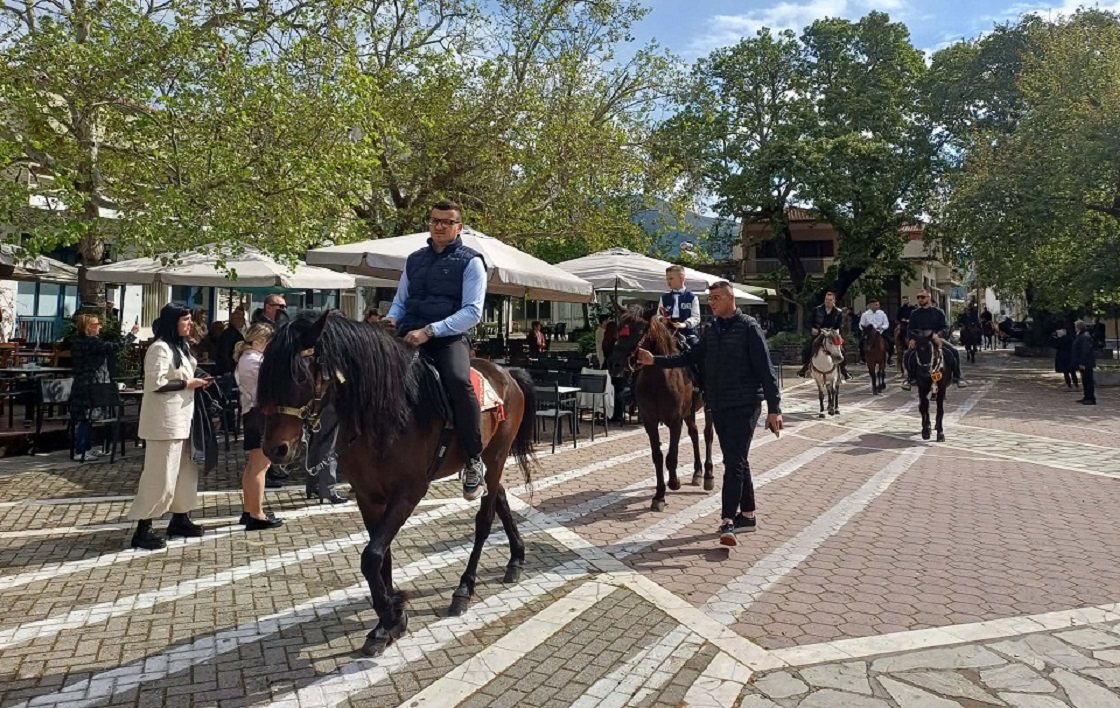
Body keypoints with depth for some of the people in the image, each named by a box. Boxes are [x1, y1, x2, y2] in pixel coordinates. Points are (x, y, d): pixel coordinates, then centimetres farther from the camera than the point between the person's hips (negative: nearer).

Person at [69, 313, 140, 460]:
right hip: (90, 387, -10)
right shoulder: (91, 342, -16)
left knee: (85, 419, 15)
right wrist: (133, 333, -16)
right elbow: (116, 347, -25)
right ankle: (81, 451, 1)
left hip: (81, 386, 10)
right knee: (86, 419, -4)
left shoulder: (79, 342, 15)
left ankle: (83, 448, 22)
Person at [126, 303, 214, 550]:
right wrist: (188, 384, -16)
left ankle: (179, 519, 25)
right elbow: (156, 383, -22)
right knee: (159, 474, -7)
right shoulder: (160, 348, -14)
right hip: (165, 420, -10)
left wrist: (195, 382, 6)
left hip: (181, 418, 10)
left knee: (185, 470, 14)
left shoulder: (180, 346, 17)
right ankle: (143, 529, 0)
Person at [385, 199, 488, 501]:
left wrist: (430, 331, -18)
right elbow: (400, 300, 26)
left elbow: (472, 312, -8)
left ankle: (474, 463, -21)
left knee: (458, 381, -35)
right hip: (408, 336, 5)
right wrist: (392, 319, 1)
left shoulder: (470, 261, 2)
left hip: (449, 338, -5)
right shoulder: (414, 260, 19)